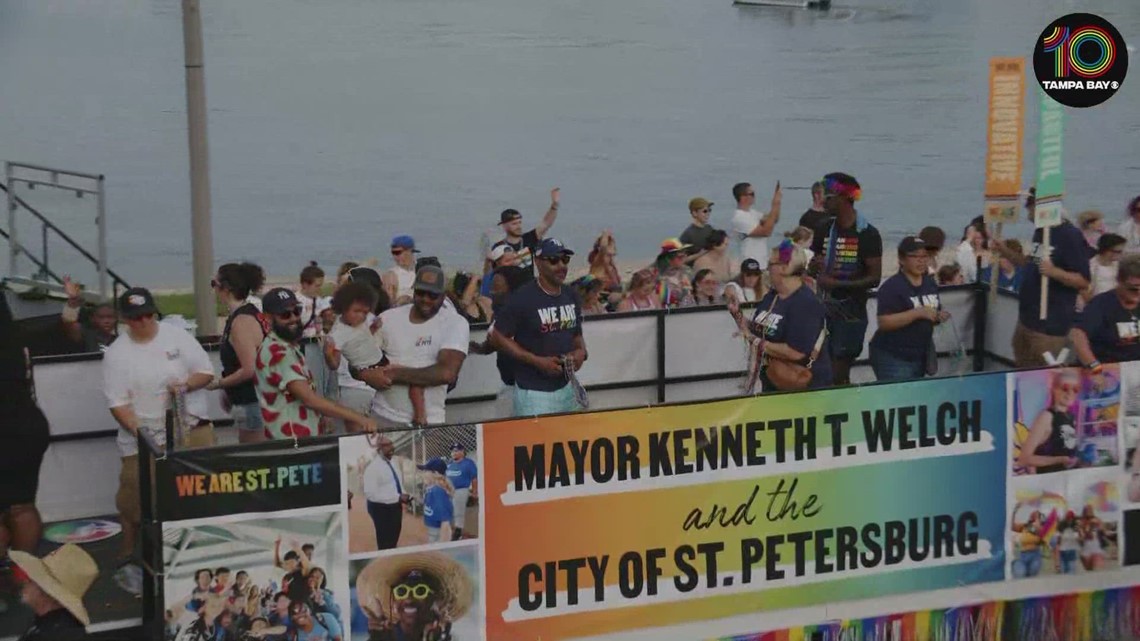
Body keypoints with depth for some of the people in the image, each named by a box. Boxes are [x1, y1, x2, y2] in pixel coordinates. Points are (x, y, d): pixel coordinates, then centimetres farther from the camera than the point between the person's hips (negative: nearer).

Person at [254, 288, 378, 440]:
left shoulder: (288, 347, 15)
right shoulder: (277, 353, -18)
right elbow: (309, 399, -25)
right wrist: (358, 418, -26)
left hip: (303, 438, 10)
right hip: (291, 441, -10)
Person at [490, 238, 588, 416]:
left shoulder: (572, 297, 9)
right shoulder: (522, 298, -13)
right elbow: (498, 337, -11)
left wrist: (581, 351, -1)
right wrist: (537, 361, -18)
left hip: (566, 387, 7)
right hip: (533, 393, -7)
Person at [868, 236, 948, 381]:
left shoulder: (930, 284, 9)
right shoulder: (891, 287, -15)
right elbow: (884, 322, -23)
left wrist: (939, 317, -2)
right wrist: (918, 313, -27)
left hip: (921, 357, 8)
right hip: (893, 358, -7)